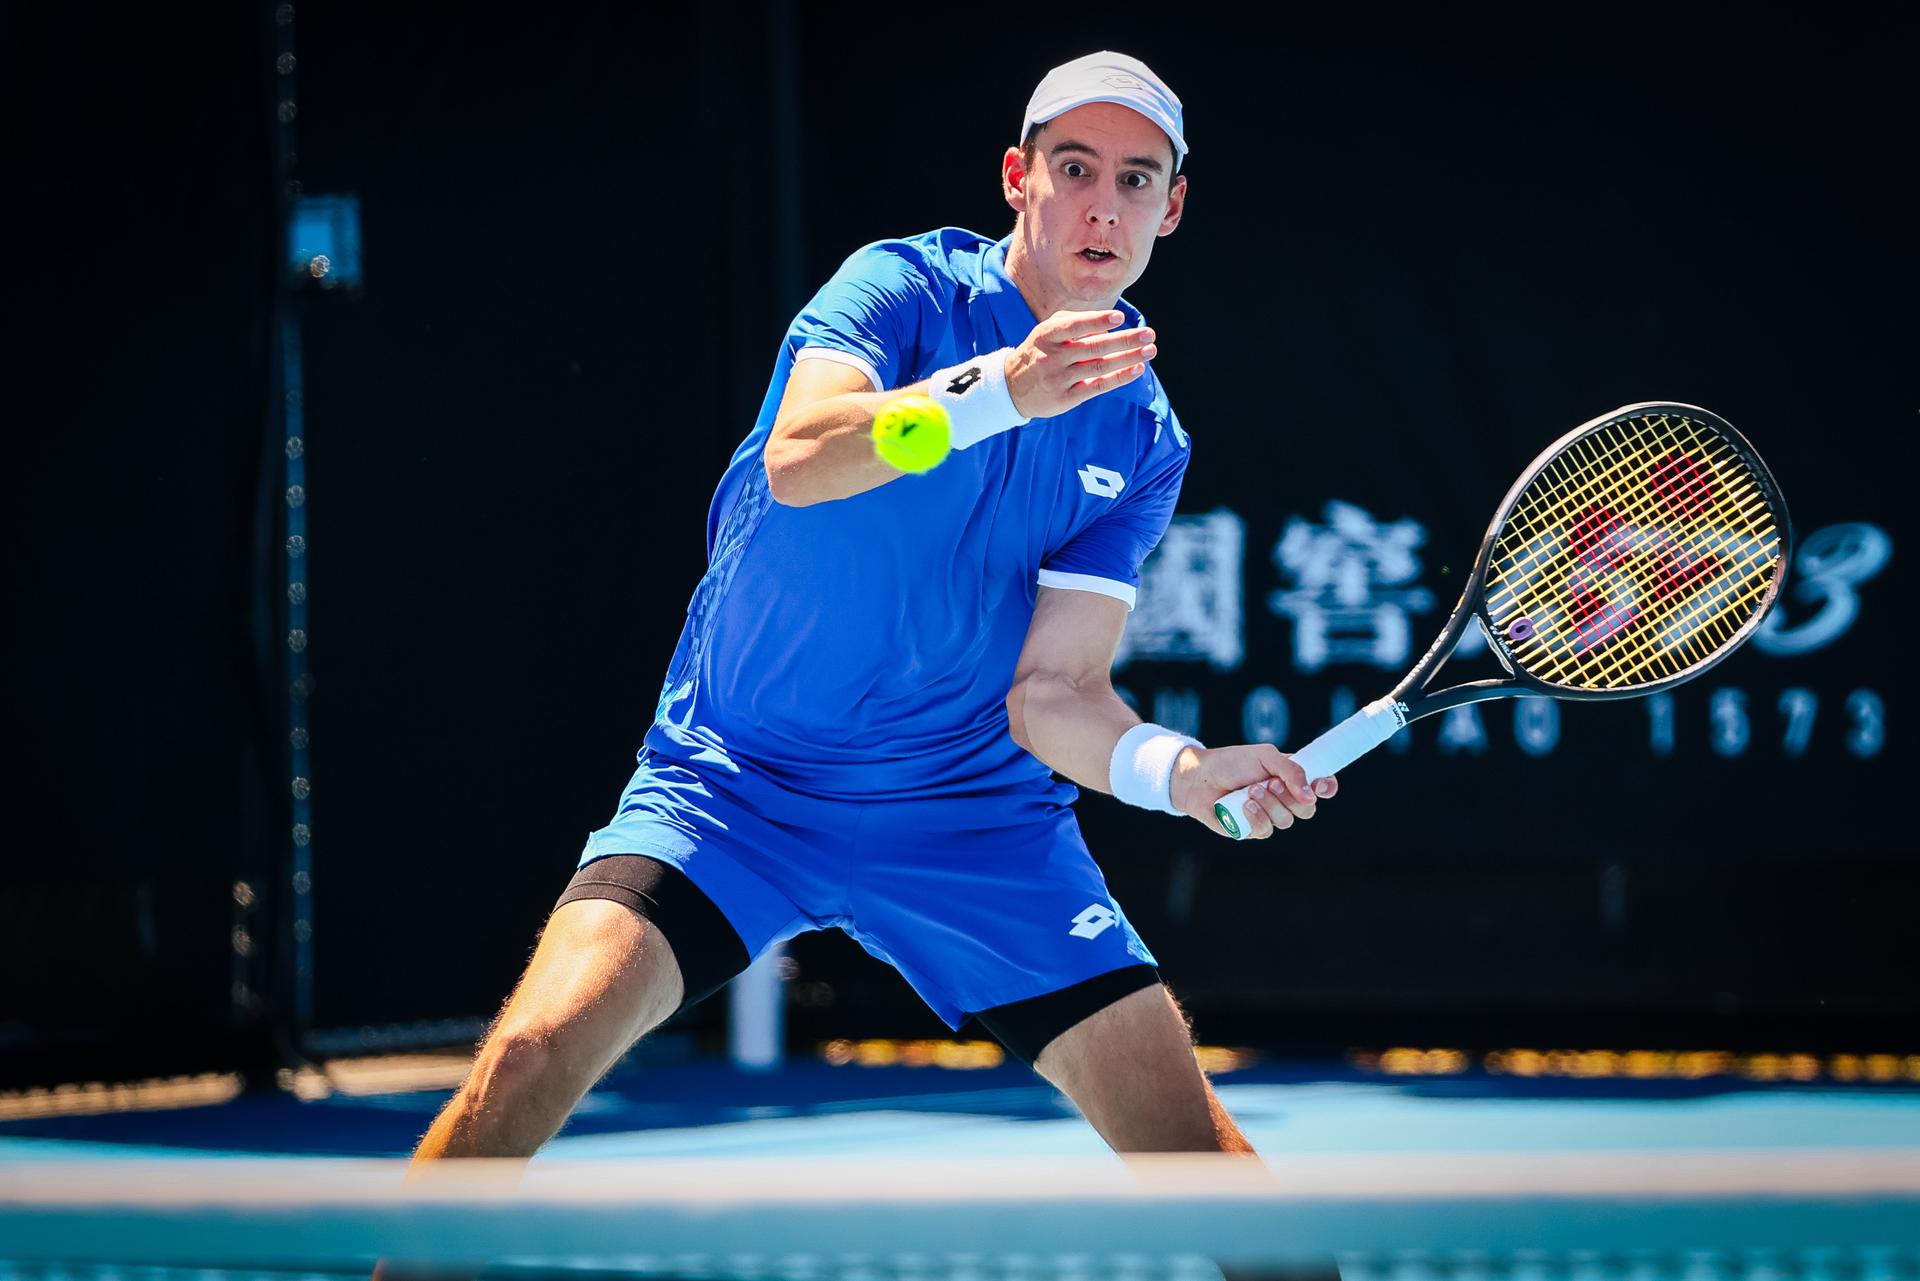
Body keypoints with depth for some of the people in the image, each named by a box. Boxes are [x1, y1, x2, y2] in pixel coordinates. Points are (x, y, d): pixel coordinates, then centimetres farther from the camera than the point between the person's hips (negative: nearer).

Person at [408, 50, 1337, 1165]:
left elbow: (1054, 693, -6)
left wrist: (1175, 769, -26)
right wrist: (995, 393, -43)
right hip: (738, 781, -3)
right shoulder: (907, 289, -8)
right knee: (539, 1050, -23)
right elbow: (796, 459, -29)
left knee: (1189, 1134, -8)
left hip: (978, 819, 3)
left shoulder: (1146, 441, 1)